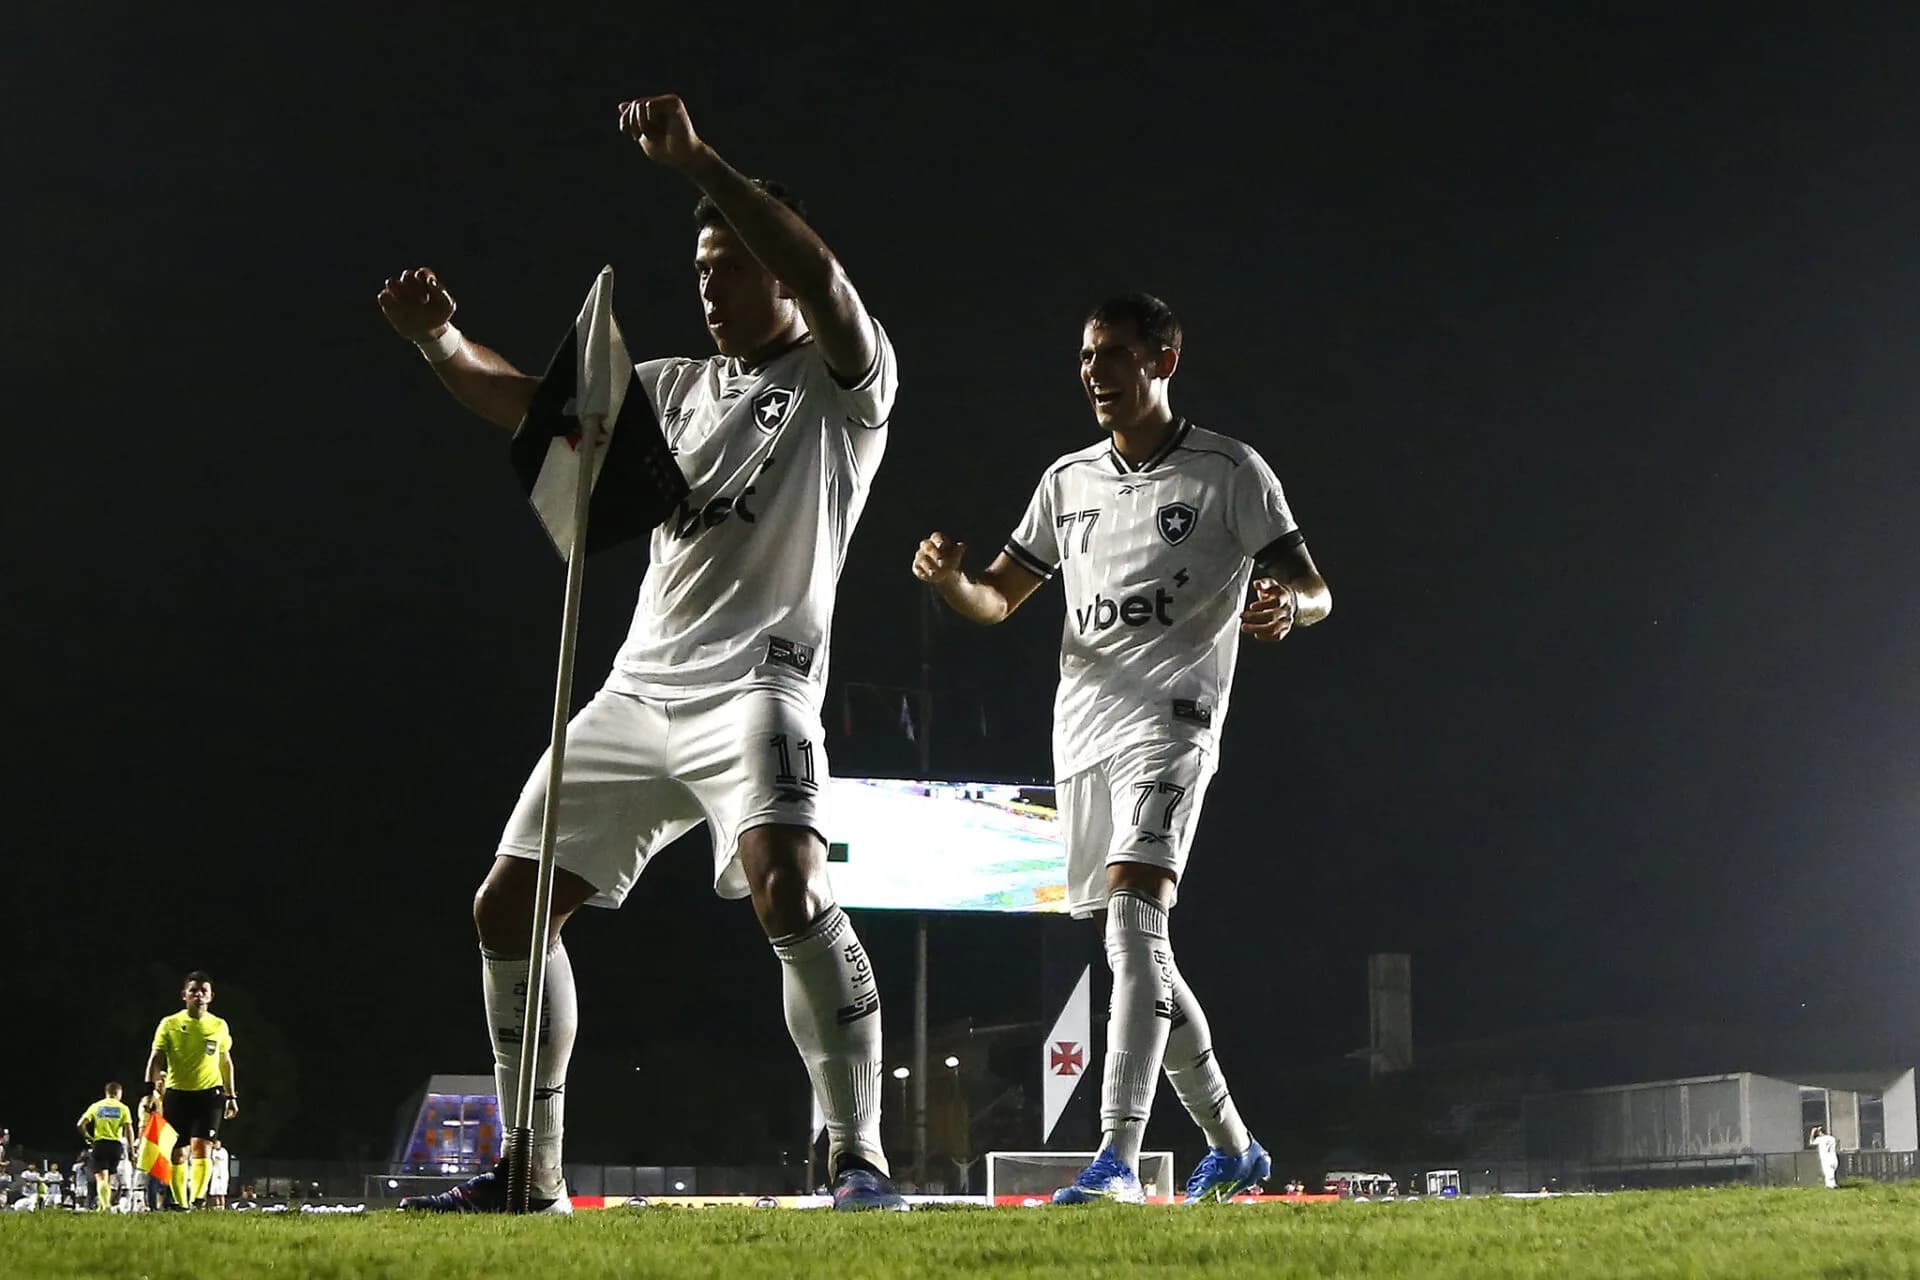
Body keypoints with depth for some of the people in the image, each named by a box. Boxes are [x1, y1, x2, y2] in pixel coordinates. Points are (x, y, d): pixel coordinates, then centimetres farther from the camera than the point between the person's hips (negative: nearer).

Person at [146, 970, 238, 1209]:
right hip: (176, 1093, 1)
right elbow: (156, 1059, -5)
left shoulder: (219, 1026, 7)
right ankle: (180, 1202, 15)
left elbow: (225, 1062, 17)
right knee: (177, 1152, 4)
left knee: (201, 1147, -16)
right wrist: (152, 1089, -19)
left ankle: (196, 1198, -22)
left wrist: (231, 1096, 15)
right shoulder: (170, 1024, 1)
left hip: (209, 1093, 0)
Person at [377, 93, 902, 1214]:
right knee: (510, 909, 5)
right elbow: (528, 404, 18)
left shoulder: (845, 383, 0)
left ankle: (862, 1160, -22)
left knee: (789, 891, -31)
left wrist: (699, 164, -27)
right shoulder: (680, 387, 20)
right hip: (638, 692, 8)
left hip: (754, 682, -7)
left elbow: (821, 278, -21)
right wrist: (441, 341, 0)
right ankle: (531, 1174, 15)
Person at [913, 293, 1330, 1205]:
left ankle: (1116, 1158, -30)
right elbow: (996, 600, 20)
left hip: (1169, 718, -7)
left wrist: (1286, 605, -26)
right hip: (1082, 729, 7)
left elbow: (1315, 591, -1)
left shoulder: (1229, 472, 0)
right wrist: (948, 577, -4)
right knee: (1136, 952, 10)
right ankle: (1231, 1146, 25)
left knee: (1133, 920, -24)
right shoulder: (1067, 481, 15)